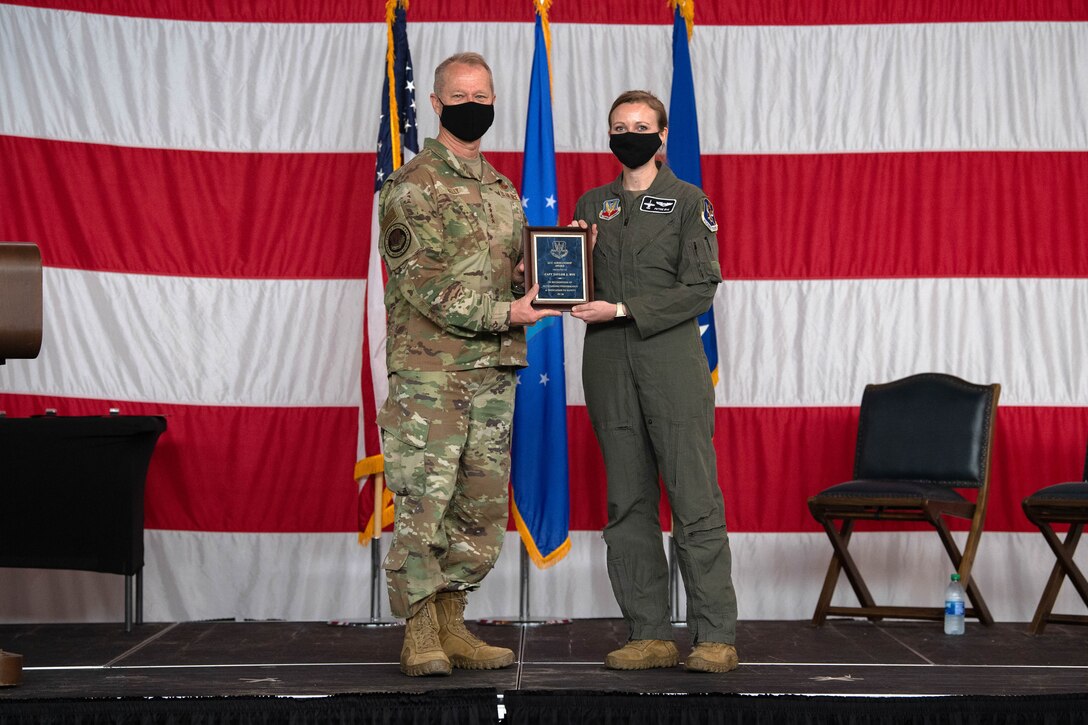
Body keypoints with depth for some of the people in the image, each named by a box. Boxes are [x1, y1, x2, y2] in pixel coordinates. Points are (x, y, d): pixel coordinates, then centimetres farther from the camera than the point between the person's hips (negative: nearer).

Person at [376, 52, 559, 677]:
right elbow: (424, 284, -13)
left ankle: (451, 625, 18)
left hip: (494, 373, 7)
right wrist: (504, 313, -20)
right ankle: (420, 635, 2)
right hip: (429, 372, -7)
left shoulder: (504, 191, 19)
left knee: (482, 509, 8)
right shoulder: (411, 187, -4)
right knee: (424, 503, -7)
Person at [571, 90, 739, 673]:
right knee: (628, 503, 3)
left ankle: (715, 637, -3)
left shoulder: (688, 201, 4)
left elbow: (701, 289, -5)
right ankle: (649, 636, 8)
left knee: (694, 499, -8)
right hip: (608, 364, 4)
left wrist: (624, 311, -11)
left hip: (672, 360, -4)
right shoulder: (592, 205, 17)